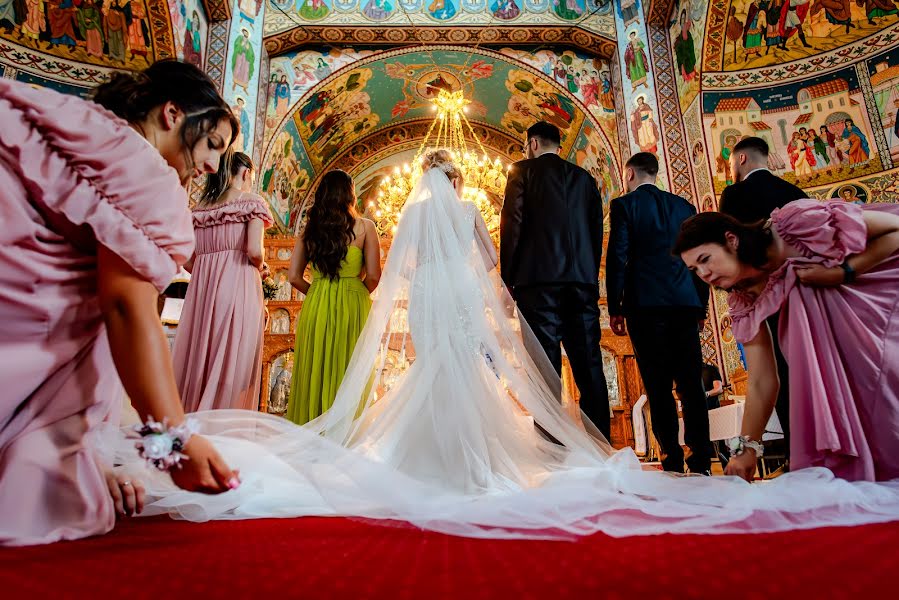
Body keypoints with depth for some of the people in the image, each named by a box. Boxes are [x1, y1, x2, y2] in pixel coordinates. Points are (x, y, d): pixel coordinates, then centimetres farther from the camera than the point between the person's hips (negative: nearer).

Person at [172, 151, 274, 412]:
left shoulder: (199, 207, 16)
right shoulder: (251, 202, 2)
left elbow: (187, 261, 11)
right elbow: (254, 251, -12)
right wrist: (261, 269, 7)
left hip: (201, 288, 5)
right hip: (238, 285, -5)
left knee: (196, 362, 7)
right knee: (234, 363, -3)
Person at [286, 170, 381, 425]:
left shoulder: (310, 228, 7)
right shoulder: (364, 226, -2)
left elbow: (294, 276, 4)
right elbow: (373, 275, -6)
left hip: (315, 307, 3)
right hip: (352, 307, -3)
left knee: (314, 372, 12)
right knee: (346, 374, 6)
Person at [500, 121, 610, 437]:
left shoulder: (523, 170, 7)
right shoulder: (584, 177, 21)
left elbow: (512, 223, -3)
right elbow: (597, 230, 17)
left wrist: (508, 278, 0)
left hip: (539, 278, -4)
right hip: (583, 279, 5)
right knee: (589, 366, 5)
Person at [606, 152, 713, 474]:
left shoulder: (624, 205, 3)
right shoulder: (683, 206, 17)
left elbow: (617, 257, -4)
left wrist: (614, 308, -2)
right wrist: (701, 307, 19)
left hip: (645, 304, -4)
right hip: (686, 303, 4)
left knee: (658, 386, -2)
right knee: (691, 383, 5)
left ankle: (673, 460, 0)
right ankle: (701, 462, 6)